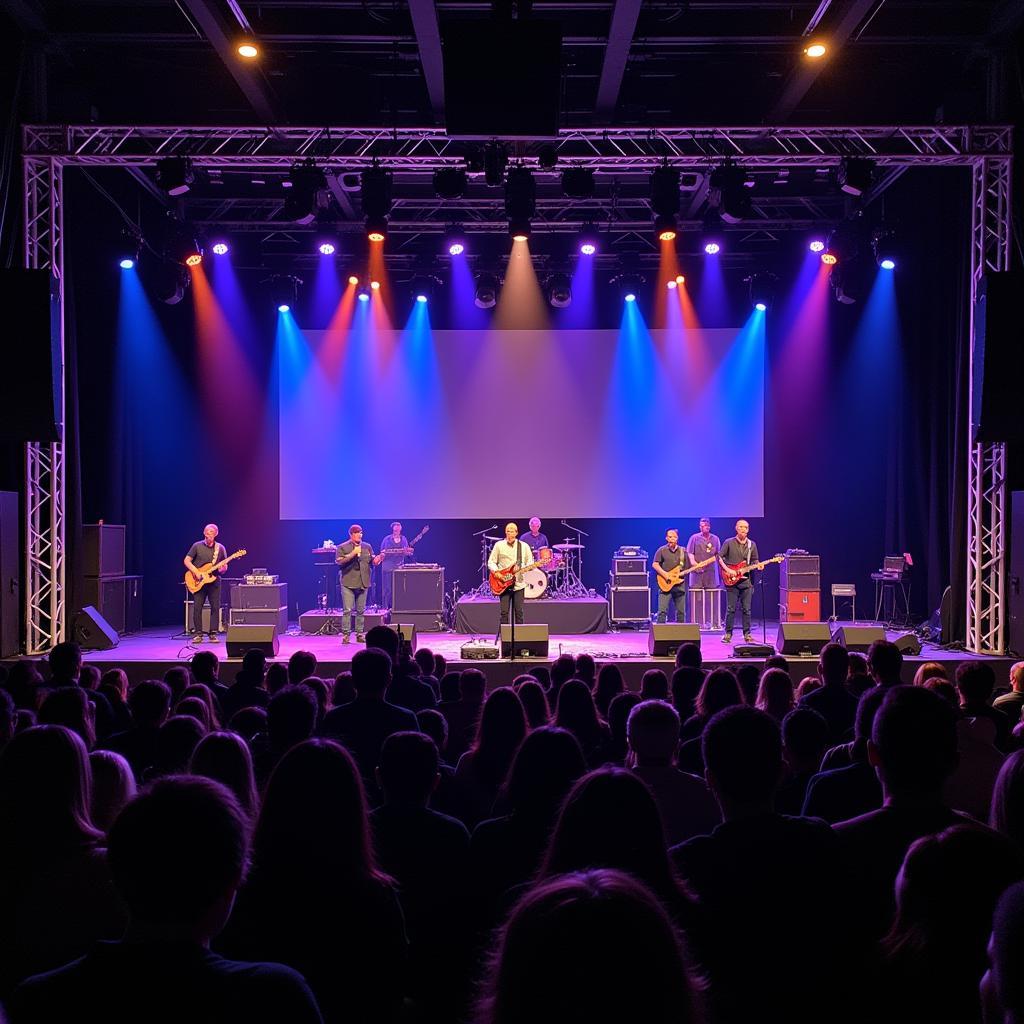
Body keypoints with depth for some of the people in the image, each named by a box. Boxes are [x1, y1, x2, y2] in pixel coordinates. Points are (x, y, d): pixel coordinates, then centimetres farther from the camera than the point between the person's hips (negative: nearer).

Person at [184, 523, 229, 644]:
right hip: (199, 582, -1)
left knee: (215, 607, -3)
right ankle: (198, 634, 3)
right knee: (197, 608, -5)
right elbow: (187, 560, 1)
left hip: (214, 581, 1)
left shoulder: (220, 548, 7)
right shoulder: (197, 546, 2)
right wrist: (196, 572, -12)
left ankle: (213, 634, 4)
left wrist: (222, 569, -11)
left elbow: (224, 566, 12)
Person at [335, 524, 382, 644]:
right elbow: (339, 561, -12)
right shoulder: (342, 547, 1)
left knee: (361, 611, 7)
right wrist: (353, 553, -17)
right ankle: (345, 634, -4)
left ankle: (360, 634, 13)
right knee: (347, 610, -7)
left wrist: (378, 559, -10)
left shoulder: (367, 547, 12)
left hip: (363, 583, 4)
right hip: (348, 583, -4)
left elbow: (372, 561, 13)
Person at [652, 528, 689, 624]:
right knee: (662, 611, -11)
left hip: (680, 584, 3)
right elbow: (655, 564, -5)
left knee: (681, 612, 7)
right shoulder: (662, 550, 2)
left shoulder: (683, 551, 11)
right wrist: (665, 574, -16)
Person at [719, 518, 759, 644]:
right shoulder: (729, 543, -1)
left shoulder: (752, 545, 10)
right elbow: (719, 557, -2)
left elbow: (754, 561, 15)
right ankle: (728, 634, 6)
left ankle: (747, 634, 10)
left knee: (746, 609, 4)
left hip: (746, 581, 3)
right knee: (730, 609, -3)